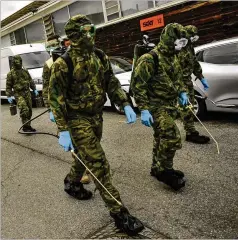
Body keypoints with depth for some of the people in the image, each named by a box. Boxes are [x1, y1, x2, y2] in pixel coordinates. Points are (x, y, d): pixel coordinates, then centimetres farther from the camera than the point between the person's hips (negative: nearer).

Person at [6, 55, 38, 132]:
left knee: (29, 110, 6)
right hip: (18, 94, -5)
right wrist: (9, 96, -6)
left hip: (27, 93, 5)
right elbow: (8, 86, 1)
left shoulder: (25, 71, 13)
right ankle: (25, 127, -15)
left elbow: (31, 81, 21)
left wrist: (34, 89, 14)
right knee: (24, 110, -21)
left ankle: (28, 126, 18)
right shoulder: (10, 74, 0)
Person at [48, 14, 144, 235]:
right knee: (99, 164, -8)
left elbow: (111, 83, 9)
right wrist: (63, 130, -19)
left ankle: (71, 183, 52)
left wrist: (125, 105, -3)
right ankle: (119, 213, 0)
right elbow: (55, 98, -14)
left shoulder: (100, 57, 2)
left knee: (87, 157, 23)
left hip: (96, 116, 7)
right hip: (78, 120, -7)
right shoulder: (64, 64, -16)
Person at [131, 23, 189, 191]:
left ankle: (158, 168, 33)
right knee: (172, 138, -14)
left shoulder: (173, 58, 10)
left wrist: (182, 92, 11)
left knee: (161, 138, 17)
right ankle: (164, 170, 4)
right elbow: (138, 85, -19)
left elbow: (178, 78, 26)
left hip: (170, 105, 9)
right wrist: (143, 109, -23)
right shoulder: (150, 59, -18)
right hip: (156, 107, -9)